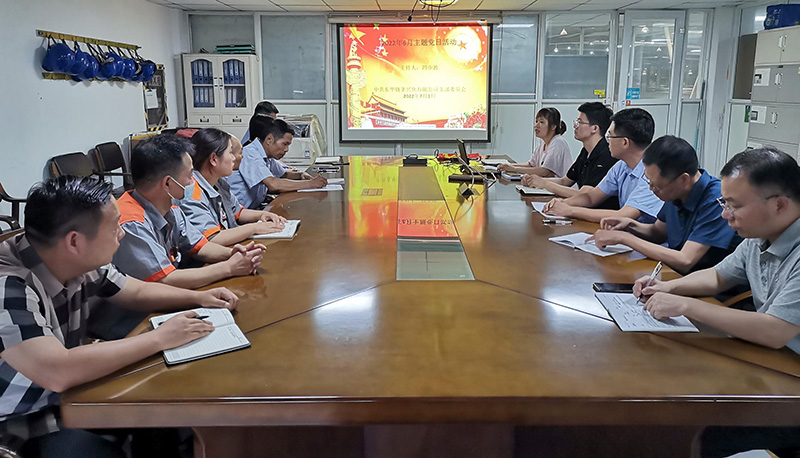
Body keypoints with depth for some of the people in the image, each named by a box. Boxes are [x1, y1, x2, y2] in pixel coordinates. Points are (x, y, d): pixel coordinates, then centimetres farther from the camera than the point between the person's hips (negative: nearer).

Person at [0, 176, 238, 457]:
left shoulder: (79, 263, -7)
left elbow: (137, 292, 11)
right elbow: (56, 373, -40)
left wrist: (198, 297, -5)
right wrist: (160, 338, -31)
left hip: (70, 395, 7)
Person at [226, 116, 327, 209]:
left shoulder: (267, 157, 7)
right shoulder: (250, 154, -18)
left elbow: (284, 174, 27)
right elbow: (273, 184, -30)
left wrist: (301, 175, 5)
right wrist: (310, 184, -23)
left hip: (254, 208, 8)